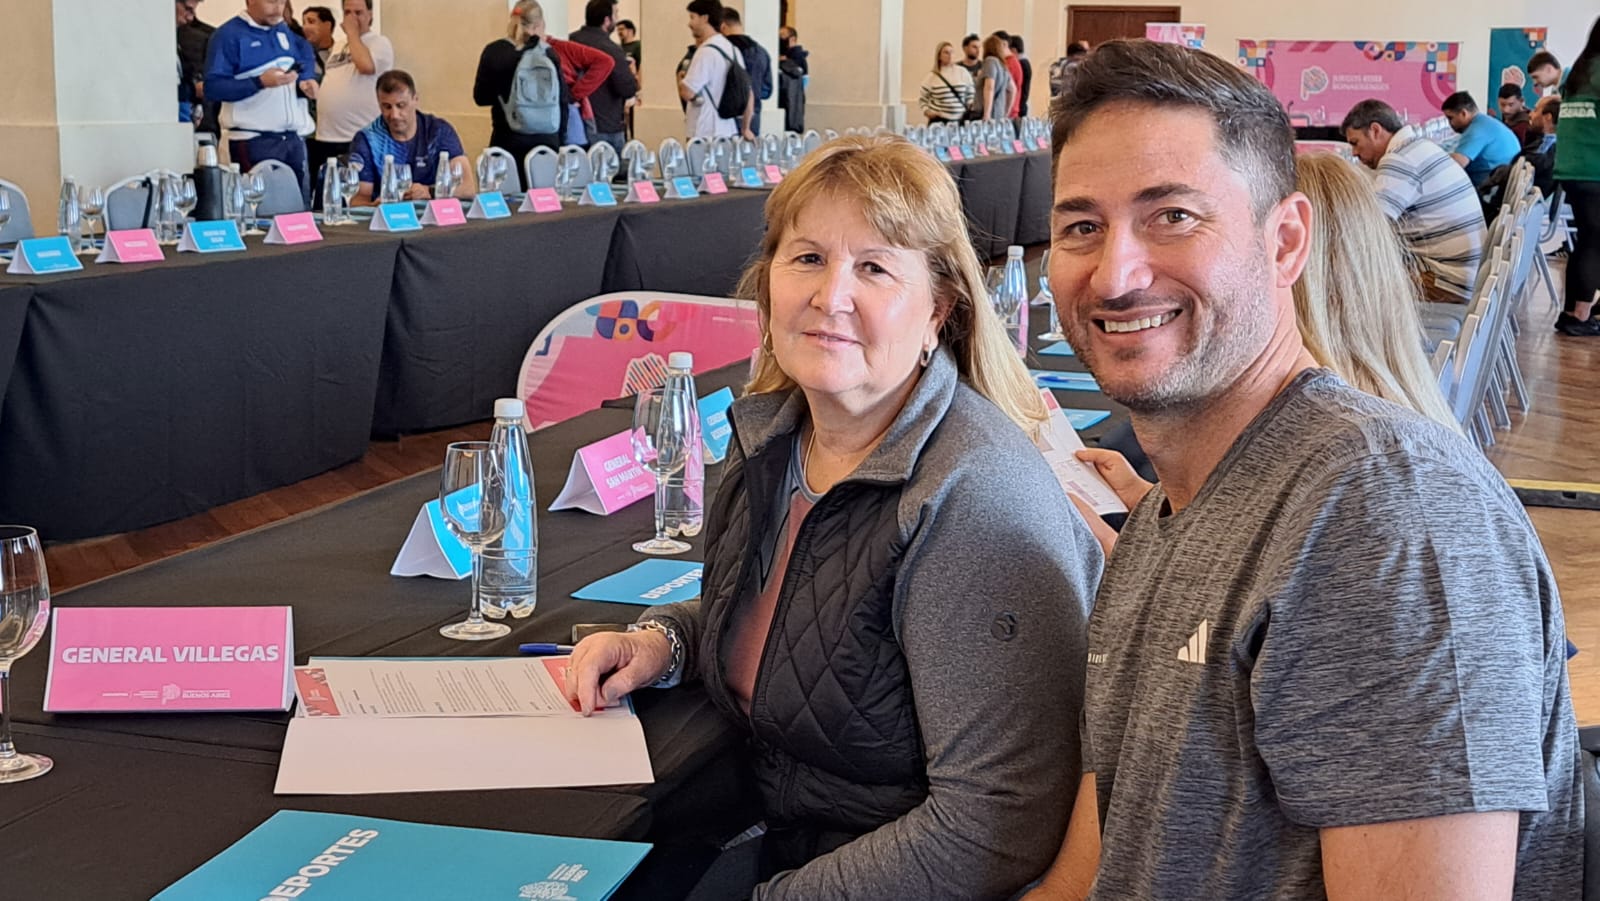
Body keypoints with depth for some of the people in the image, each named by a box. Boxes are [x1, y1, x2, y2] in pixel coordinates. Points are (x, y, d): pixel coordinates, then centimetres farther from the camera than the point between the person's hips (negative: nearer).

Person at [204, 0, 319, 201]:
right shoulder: (228, 35, -6)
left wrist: (304, 83, 3)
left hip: (294, 137, 6)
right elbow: (213, 88, -14)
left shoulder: (284, 31, 16)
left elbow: (306, 61, 27)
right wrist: (260, 82, -24)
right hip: (254, 140, -6)